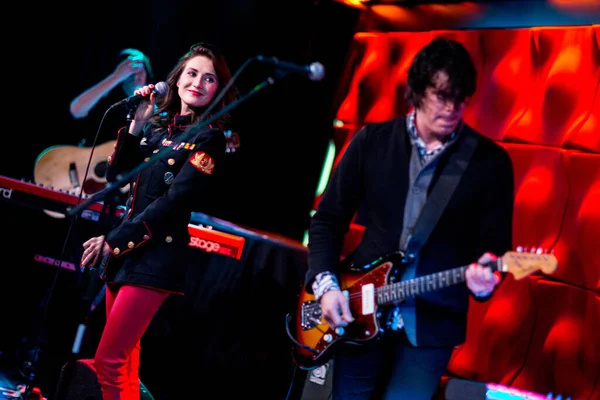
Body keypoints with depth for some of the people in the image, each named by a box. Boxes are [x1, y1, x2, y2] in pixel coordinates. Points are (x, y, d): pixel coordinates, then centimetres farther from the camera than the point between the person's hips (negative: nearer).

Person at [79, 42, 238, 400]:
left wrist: (114, 240, -15)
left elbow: (174, 202, -14)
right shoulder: (158, 125, 12)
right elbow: (117, 174, 8)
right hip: (124, 251, 7)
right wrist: (136, 124, -4)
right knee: (124, 358, 10)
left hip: (158, 257, -7)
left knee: (108, 361, -12)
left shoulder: (209, 139, -7)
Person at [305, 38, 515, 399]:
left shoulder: (490, 161, -3)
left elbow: (497, 245, -2)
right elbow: (328, 220, 7)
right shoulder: (371, 141, 2)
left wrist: (485, 277, -25)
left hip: (433, 323, -2)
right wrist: (326, 283, -6)